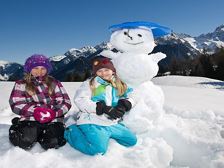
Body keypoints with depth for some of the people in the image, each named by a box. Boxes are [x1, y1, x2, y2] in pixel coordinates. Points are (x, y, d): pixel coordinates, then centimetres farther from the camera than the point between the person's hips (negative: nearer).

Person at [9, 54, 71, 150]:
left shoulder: (54, 83, 10)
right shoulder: (21, 84, 9)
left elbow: (66, 102, 3)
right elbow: (16, 104, -3)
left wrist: (54, 113, -17)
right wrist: (35, 111, -20)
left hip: (53, 119, 1)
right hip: (30, 119, 0)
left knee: (52, 143, -26)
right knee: (25, 141, -28)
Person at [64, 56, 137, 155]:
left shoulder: (119, 85, 13)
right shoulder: (90, 83, -3)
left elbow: (128, 98, 12)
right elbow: (80, 100, -16)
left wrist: (123, 105, -14)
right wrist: (104, 108, -23)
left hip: (112, 124, 7)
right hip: (93, 123, -6)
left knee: (132, 140, 10)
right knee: (98, 150, -26)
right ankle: (73, 132, -1)